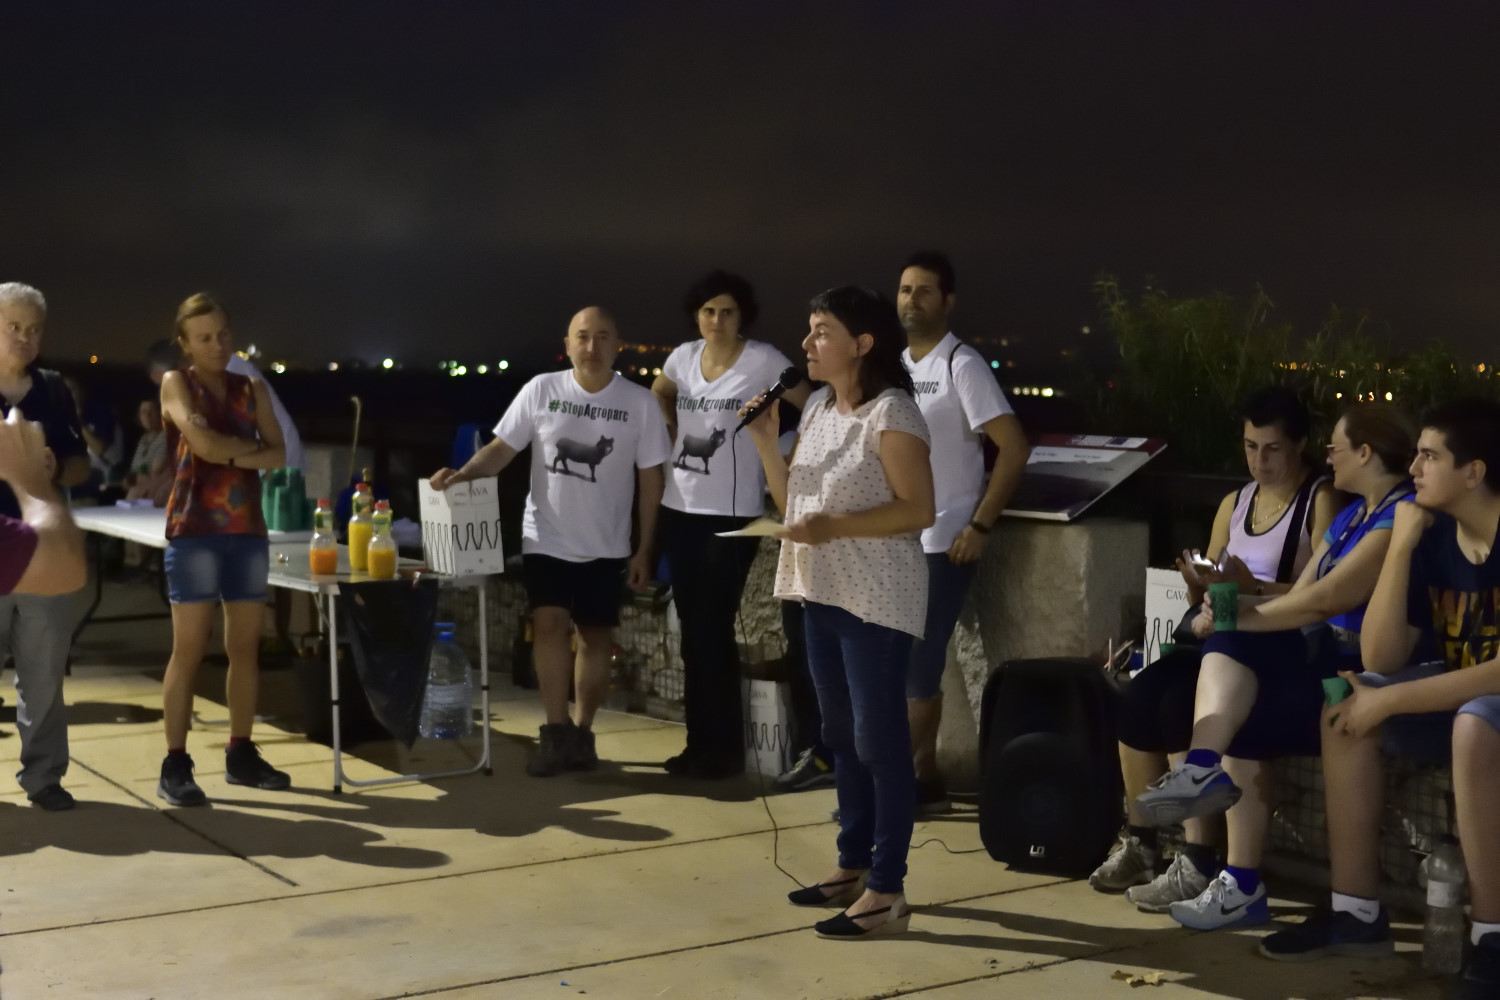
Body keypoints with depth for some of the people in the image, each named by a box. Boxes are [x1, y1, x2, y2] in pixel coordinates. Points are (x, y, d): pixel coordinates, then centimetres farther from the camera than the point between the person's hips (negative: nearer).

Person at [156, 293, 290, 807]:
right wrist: (254, 447, -1)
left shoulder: (253, 390, 14)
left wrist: (232, 454, -10)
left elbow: (281, 456, 4)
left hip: (248, 529, 5)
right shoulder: (176, 383, 2)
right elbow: (204, 443, -14)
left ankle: (241, 755, 17)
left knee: (246, 645, 7)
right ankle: (175, 766, -5)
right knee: (190, 647, -8)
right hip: (194, 529, -5)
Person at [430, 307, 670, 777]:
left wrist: (644, 549, -1)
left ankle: (582, 731, 20)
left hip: (606, 546, 1)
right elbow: (501, 449, -5)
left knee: (596, 636, 7)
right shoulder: (541, 390, -6)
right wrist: (463, 474, -25)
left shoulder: (640, 403, -6)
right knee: (550, 625, -12)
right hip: (546, 539, -1)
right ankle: (556, 732, -5)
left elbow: (650, 479, -1)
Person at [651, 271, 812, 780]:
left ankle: (724, 747, 3)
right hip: (680, 508, 6)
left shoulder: (763, 361, -10)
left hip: (732, 512, -6)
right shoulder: (683, 356, 6)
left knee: (713, 626, -7)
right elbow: (658, 393, 27)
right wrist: (674, 430, 12)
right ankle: (698, 741, 20)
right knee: (690, 627, 10)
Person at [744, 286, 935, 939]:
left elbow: (919, 510, -16)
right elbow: (791, 504, 13)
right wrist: (765, 443, 0)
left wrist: (835, 526, -23)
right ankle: (853, 864, 27)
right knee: (841, 736, 15)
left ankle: (887, 891, 1)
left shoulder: (891, 412, -13)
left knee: (880, 739, -4)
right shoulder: (817, 410, 11)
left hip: (876, 600, -8)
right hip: (822, 593, 9)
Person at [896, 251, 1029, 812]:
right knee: (909, 665, 10)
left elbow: (1014, 448, -15)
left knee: (917, 667, -5)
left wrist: (980, 526, -17)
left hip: (943, 544, -7)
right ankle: (923, 781, 17)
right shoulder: (896, 366, 11)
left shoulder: (961, 366, -10)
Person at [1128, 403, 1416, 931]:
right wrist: (1230, 614, -5)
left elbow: (1325, 600, -20)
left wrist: (1236, 618, -13)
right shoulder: (1350, 514, 19)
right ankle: (1203, 768, -25)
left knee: (1243, 722, -18)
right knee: (1229, 644, -12)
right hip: (1329, 657, 9)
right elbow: (1298, 596, 12)